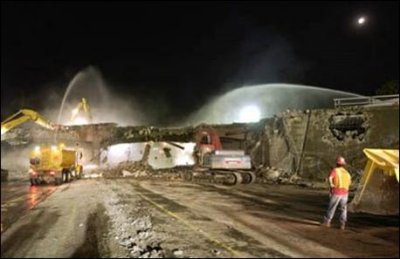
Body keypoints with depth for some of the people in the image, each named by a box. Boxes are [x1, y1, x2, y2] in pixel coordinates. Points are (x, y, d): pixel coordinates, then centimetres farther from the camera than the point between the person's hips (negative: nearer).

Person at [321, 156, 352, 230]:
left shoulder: (335, 170, -8)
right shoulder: (346, 172, 11)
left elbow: (330, 178, -26)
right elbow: (349, 182, 26)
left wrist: (331, 185, -12)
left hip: (336, 193, -4)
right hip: (344, 193, 4)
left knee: (331, 208, 7)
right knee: (343, 209, 9)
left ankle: (327, 221, 16)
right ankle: (342, 224, 1)